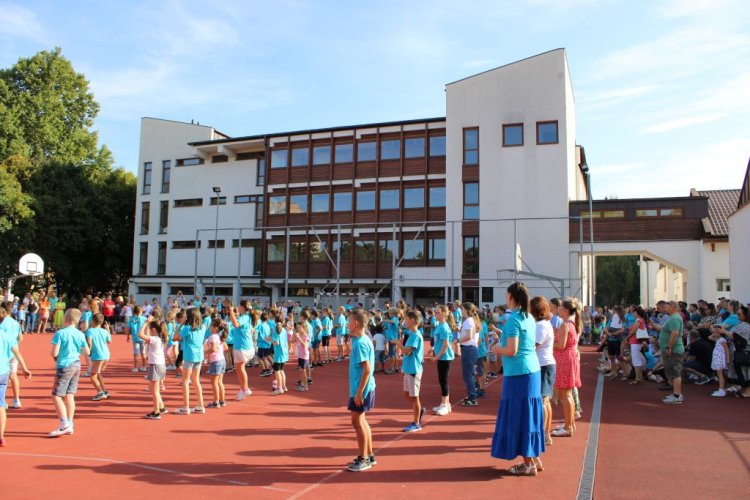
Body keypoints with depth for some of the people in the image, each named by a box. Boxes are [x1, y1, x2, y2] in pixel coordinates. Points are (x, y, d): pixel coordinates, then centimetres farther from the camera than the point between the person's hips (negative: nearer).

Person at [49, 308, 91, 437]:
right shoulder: (80, 334, 3)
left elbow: (54, 353, -15)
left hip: (64, 366, -6)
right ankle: (69, 425, 15)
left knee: (56, 395, -1)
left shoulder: (60, 333, -13)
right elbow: (87, 352, 6)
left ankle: (64, 425, -7)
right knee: (69, 396, 12)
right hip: (76, 365, 6)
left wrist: (54, 357, 7)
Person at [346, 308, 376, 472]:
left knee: (357, 422, -1)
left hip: (361, 389, -10)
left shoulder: (360, 343, -20)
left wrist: (359, 392, -22)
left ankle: (363, 459, 8)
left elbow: (367, 370, -23)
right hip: (364, 388, 10)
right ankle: (369, 456, 26)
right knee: (361, 421, 17)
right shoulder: (364, 340, 9)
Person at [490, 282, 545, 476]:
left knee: (519, 417, 1)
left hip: (518, 374, -8)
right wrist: (503, 338, 16)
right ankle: (535, 459, 24)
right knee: (529, 415, 16)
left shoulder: (513, 319, -16)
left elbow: (511, 350, -20)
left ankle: (529, 464, 7)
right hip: (532, 371, 8)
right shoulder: (529, 318, 9)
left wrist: (497, 349, -2)